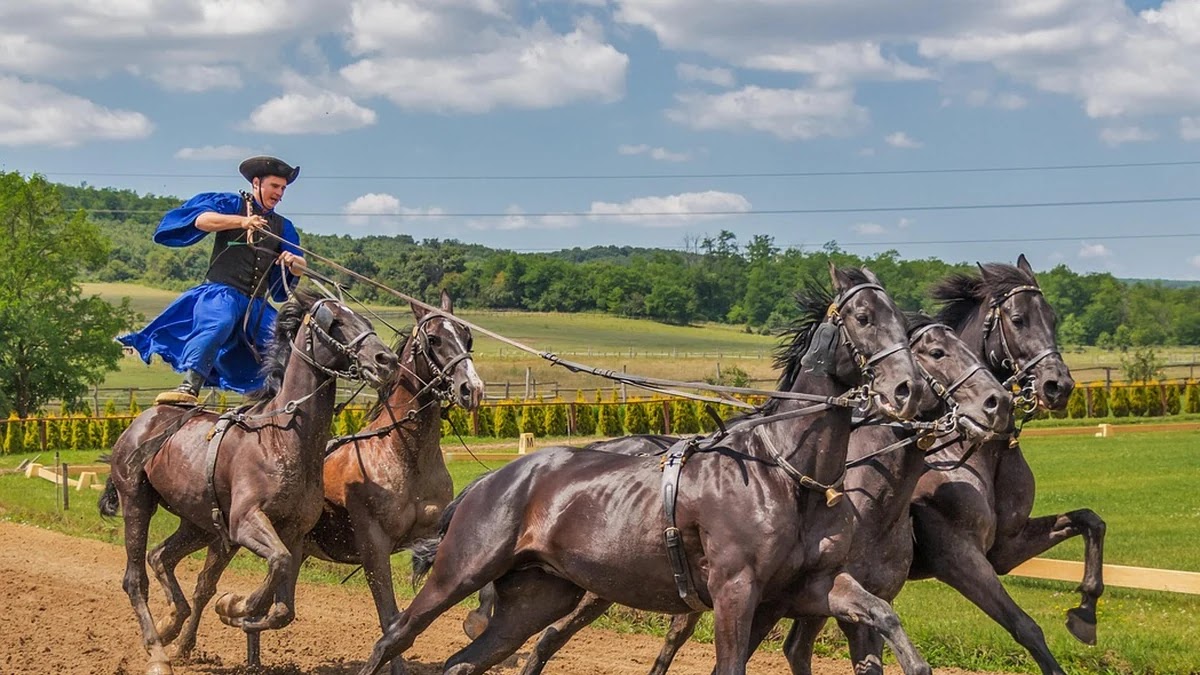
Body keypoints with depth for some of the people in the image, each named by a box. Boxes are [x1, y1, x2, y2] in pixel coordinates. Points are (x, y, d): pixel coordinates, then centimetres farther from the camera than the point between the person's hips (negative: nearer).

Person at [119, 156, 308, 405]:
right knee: (217, 323, -37)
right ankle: (189, 386, -50)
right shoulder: (231, 204, 9)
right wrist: (242, 221, -25)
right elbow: (202, 220, -11)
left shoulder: (282, 227, 23)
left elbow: (300, 269, 14)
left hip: (257, 305, 6)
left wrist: (294, 262, -12)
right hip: (222, 292, -6)